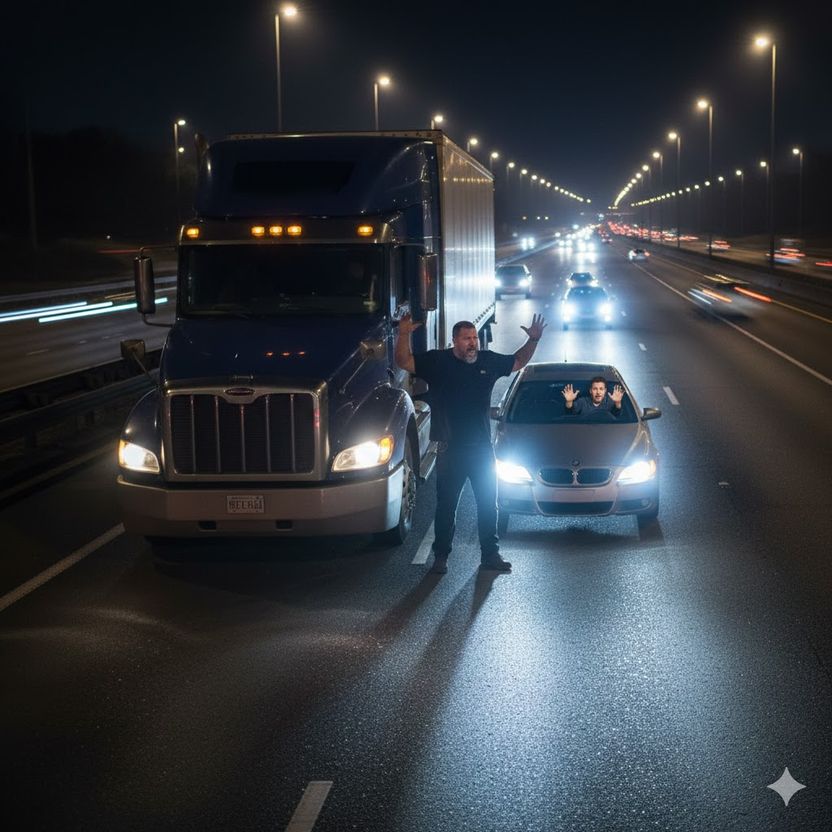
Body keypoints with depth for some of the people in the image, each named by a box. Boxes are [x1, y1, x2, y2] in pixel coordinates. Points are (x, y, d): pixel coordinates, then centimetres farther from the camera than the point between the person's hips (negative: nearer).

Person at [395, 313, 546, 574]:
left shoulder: (489, 361, 5)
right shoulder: (437, 362, -4)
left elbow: (518, 362, 20)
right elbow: (404, 362, -10)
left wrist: (533, 340, 7)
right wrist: (403, 335, -25)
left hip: (482, 447, 3)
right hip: (450, 450, -3)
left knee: (488, 503, 11)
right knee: (446, 506, 5)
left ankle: (490, 554, 23)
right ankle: (440, 556, 15)